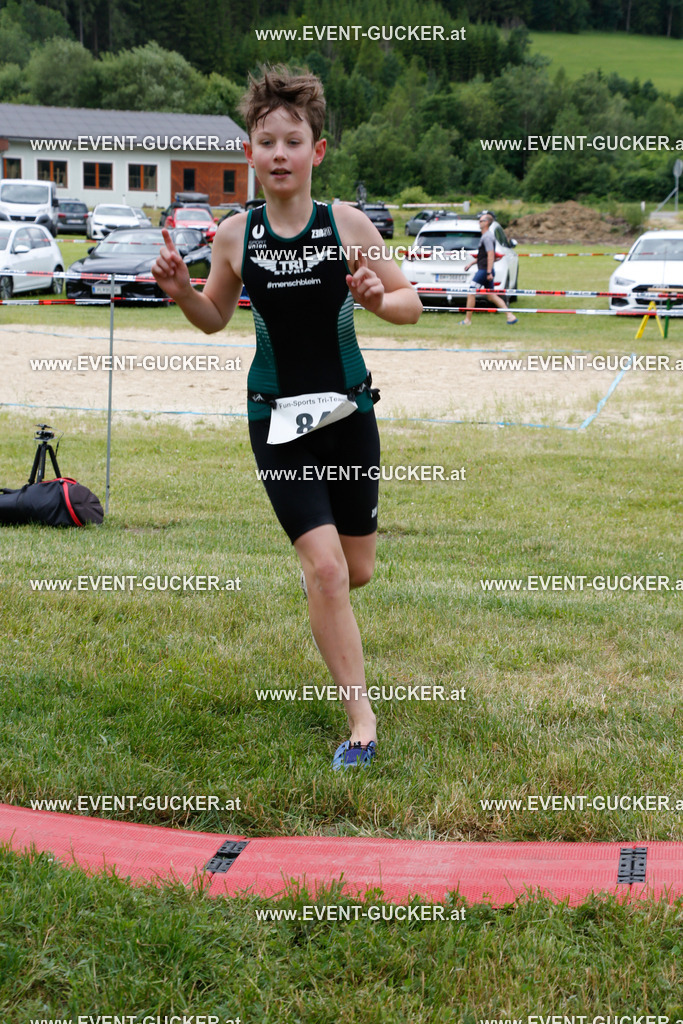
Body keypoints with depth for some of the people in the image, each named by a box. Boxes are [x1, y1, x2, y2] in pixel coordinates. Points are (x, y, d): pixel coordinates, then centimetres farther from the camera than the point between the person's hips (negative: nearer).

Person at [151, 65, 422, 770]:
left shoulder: (348, 225, -8)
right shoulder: (235, 235, -6)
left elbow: (411, 305, 1)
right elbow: (215, 318, 11)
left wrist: (377, 299, -20)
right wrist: (180, 291, -9)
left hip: (347, 411, 1)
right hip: (277, 419, -1)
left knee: (356, 572, 11)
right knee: (324, 567, -13)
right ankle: (361, 718, 0)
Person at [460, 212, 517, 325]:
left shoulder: (487, 237, -14)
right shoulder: (486, 236, 18)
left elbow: (491, 255, -21)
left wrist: (489, 272, -25)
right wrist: (471, 263, 26)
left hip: (484, 270, -10)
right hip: (484, 270, 10)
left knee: (471, 292, -5)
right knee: (491, 295, 10)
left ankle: (467, 320, -1)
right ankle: (510, 315, 5)